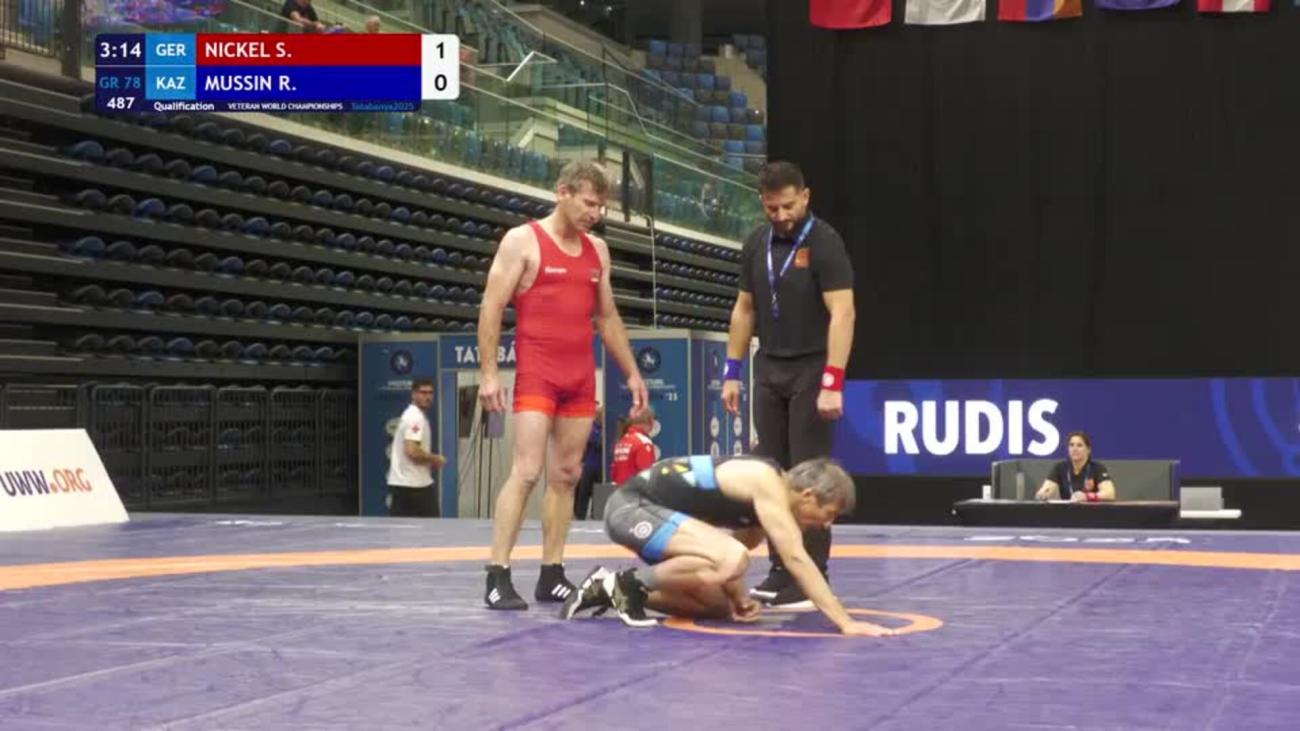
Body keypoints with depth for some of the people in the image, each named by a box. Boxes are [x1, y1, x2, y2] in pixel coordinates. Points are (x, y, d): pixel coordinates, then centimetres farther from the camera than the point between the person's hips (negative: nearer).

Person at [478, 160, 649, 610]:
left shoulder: (597, 251, 14)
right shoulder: (522, 241, -4)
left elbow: (608, 317, 21)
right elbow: (491, 308, -7)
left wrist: (632, 372, 16)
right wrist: (488, 372, -14)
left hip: (581, 378, 6)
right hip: (536, 375, -6)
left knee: (566, 475, 6)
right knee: (526, 471, -14)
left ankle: (552, 576, 12)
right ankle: (497, 578, -12)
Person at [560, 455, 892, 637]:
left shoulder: (768, 499, 8)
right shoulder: (766, 483, -20)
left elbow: (727, 555, 17)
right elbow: (796, 559, -25)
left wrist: (739, 601, -1)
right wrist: (846, 623, -25)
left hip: (646, 511, 10)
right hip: (631, 506, -10)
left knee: (718, 607, 11)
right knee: (731, 560, -28)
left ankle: (614, 590, 15)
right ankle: (629, 583, -11)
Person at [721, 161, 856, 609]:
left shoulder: (824, 243, -11)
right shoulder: (756, 245, 7)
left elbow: (842, 313, -17)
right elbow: (744, 309, 15)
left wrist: (833, 382, -24)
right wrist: (733, 371, 11)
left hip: (810, 371, -6)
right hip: (769, 370, 6)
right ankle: (782, 569, 15)